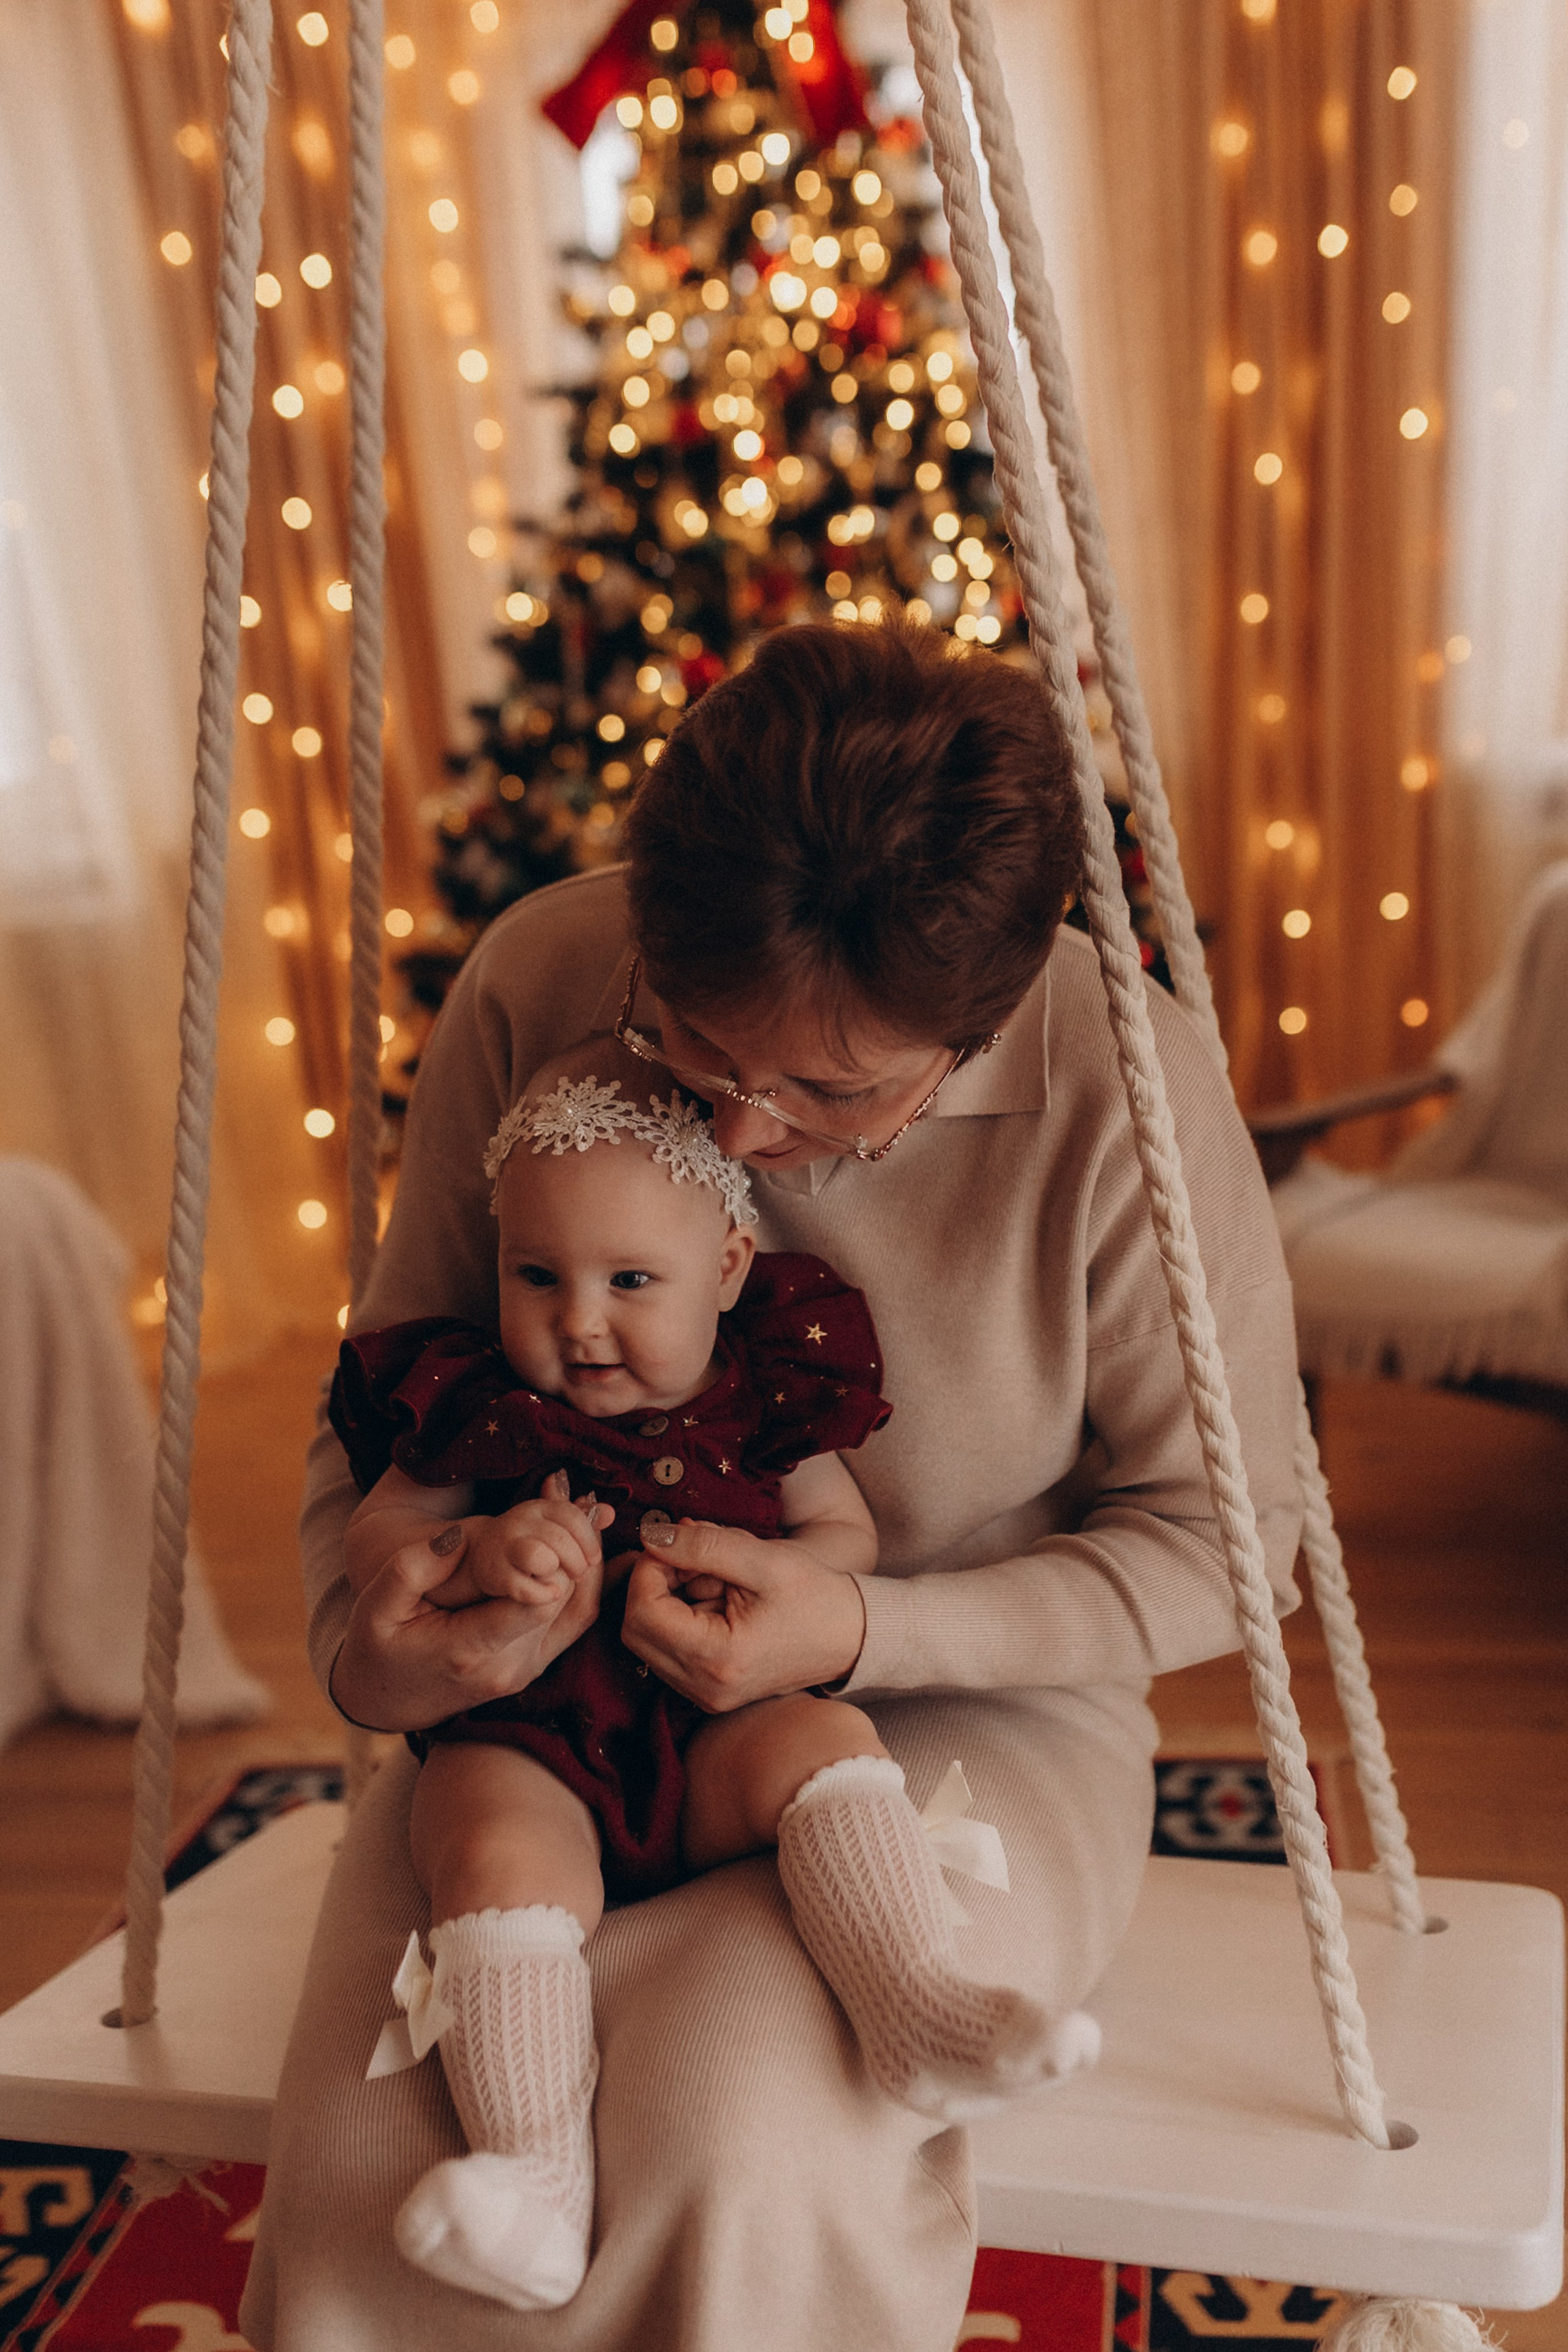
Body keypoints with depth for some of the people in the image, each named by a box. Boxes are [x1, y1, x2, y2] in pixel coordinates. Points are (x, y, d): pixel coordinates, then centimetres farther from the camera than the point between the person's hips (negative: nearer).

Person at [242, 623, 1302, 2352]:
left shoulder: (1122, 1091, -21)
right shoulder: (536, 980, -13)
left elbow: (1215, 1537, -9)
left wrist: (862, 1635, -22)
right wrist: (361, 1638, -18)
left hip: (968, 1710, -1)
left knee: (728, 2156, -29)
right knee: (362, 2159, -22)